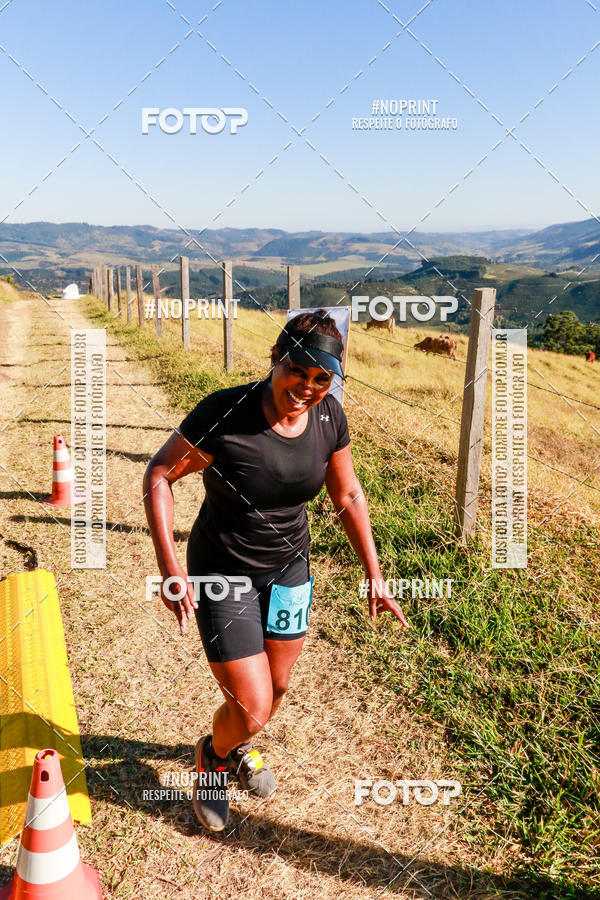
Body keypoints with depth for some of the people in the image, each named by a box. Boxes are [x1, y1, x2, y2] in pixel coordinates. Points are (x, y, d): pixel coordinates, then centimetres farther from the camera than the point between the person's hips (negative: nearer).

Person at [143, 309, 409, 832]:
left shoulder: (329, 417, -11)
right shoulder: (225, 413, -27)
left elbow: (349, 497, 2)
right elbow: (159, 475, -17)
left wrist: (375, 577, 2)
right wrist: (167, 562, -25)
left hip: (289, 567, 5)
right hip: (223, 573, -5)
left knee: (277, 687, 20)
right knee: (252, 709, -4)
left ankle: (241, 748, 55)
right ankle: (213, 756, 34)